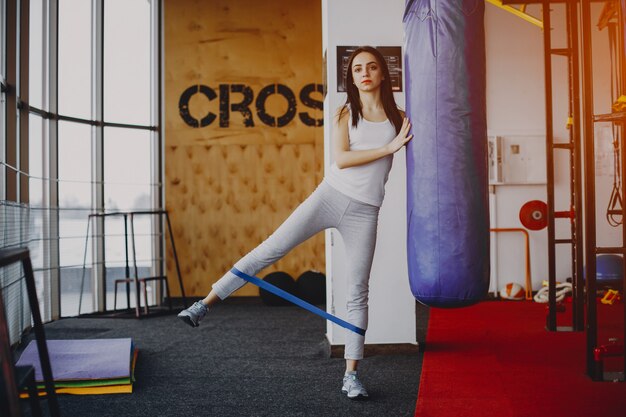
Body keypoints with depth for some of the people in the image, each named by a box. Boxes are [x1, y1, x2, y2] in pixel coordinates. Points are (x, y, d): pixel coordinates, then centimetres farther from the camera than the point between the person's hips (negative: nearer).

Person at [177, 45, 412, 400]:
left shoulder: (399, 117, 7)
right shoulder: (345, 114, 4)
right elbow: (341, 159, -10)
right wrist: (388, 148, -15)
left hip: (364, 212, 0)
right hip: (329, 196, 0)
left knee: (358, 292, 1)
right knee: (270, 250, -9)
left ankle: (351, 375, 9)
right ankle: (206, 304, 0)